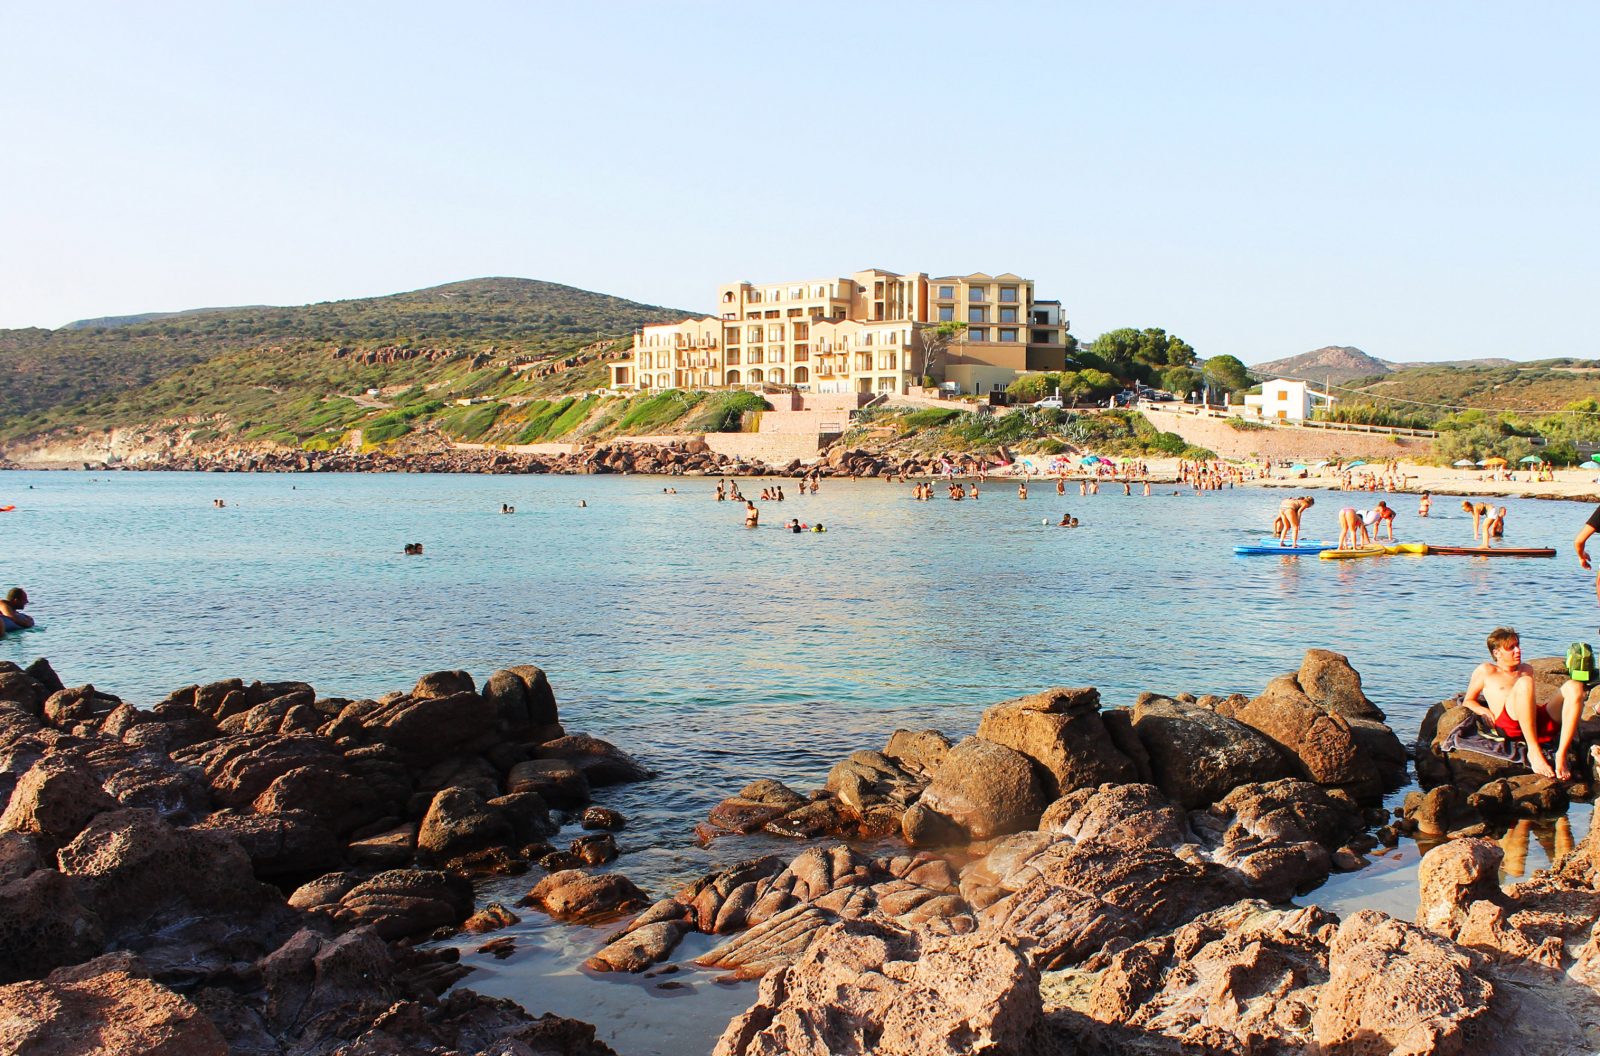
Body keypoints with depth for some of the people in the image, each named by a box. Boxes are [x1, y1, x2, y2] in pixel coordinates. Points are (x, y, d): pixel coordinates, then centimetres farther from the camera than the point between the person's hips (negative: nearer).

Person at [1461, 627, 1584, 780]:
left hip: (1544, 719, 5)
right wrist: (1483, 710, 1)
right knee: (1524, 682, -35)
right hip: (1509, 723, -5)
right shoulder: (1486, 671, 23)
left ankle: (1561, 755, -34)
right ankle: (1534, 751, -36)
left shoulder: (1526, 670, 37)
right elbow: (1468, 701, 22)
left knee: (1574, 686, -22)